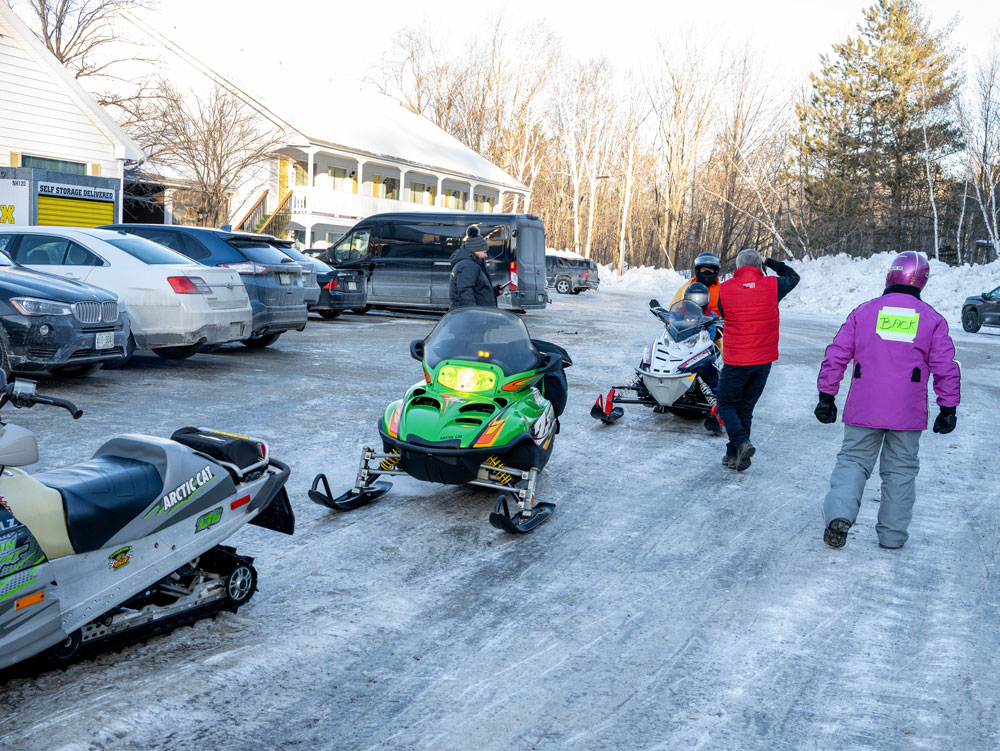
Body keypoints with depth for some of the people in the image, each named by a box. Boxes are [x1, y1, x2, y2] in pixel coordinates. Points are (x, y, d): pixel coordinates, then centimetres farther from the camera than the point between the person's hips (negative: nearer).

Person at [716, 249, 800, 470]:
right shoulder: (772, 286, -4)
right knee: (746, 407, 14)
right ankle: (735, 455, 17)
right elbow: (793, 276, 16)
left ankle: (741, 443, -14)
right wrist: (771, 262, 23)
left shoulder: (724, 289, -8)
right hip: (764, 360, 3)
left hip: (735, 361, -3)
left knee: (726, 405, 10)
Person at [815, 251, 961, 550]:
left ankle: (839, 514, -12)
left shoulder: (864, 311, 3)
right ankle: (892, 534, 15)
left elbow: (836, 356, 2)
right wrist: (948, 409, 10)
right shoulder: (933, 319, 3)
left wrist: (826, 397, 8)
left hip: (863, 409, 0)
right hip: (908, 413, 0)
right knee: (900, 469, 11)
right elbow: (946, 368, 3)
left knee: (853, 460, 9)